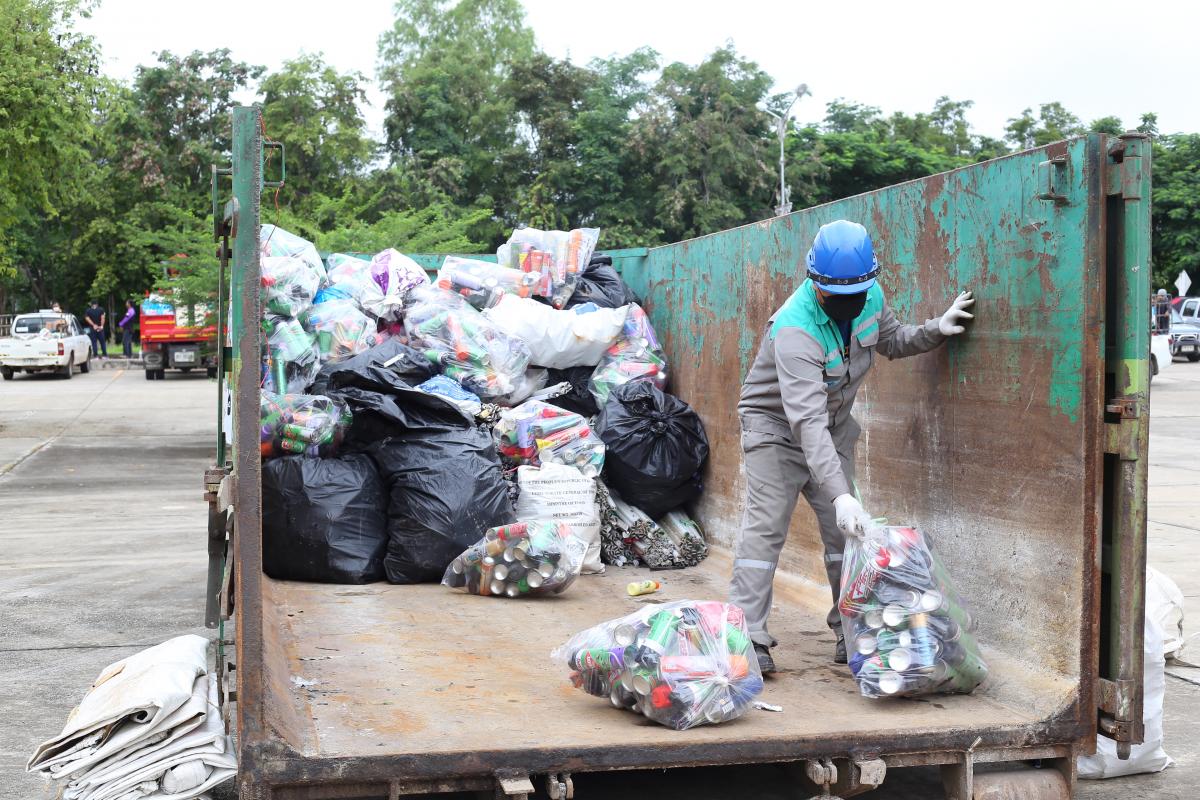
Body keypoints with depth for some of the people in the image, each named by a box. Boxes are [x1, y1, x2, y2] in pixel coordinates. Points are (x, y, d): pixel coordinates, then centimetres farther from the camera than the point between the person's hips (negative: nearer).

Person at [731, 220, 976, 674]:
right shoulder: (795, 329, -36)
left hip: (834, 424, 7)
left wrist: (935, 330, -9)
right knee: (766, 527, -14)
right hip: (777, 425, -7)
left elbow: (892, 342, 12)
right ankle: (747, 638, -11)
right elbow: (808, 420, -43)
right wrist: (839, 494, -50)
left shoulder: (870, 298, -12)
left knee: (846, 532, 5)